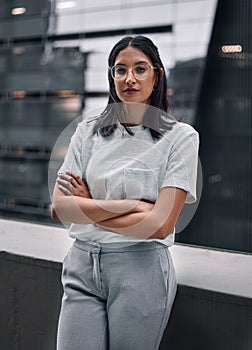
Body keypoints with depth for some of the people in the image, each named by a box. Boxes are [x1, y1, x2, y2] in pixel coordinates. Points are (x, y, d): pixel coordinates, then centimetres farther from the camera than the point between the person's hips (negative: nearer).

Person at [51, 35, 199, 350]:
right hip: (82, 267, 3)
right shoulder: (88, 131, 5)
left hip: (141, 270, -2)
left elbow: (159, 225, -14)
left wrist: (87, 206, -6)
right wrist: (132, 205, -13)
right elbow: (59, 207, -5)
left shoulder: (180, 136, -5)